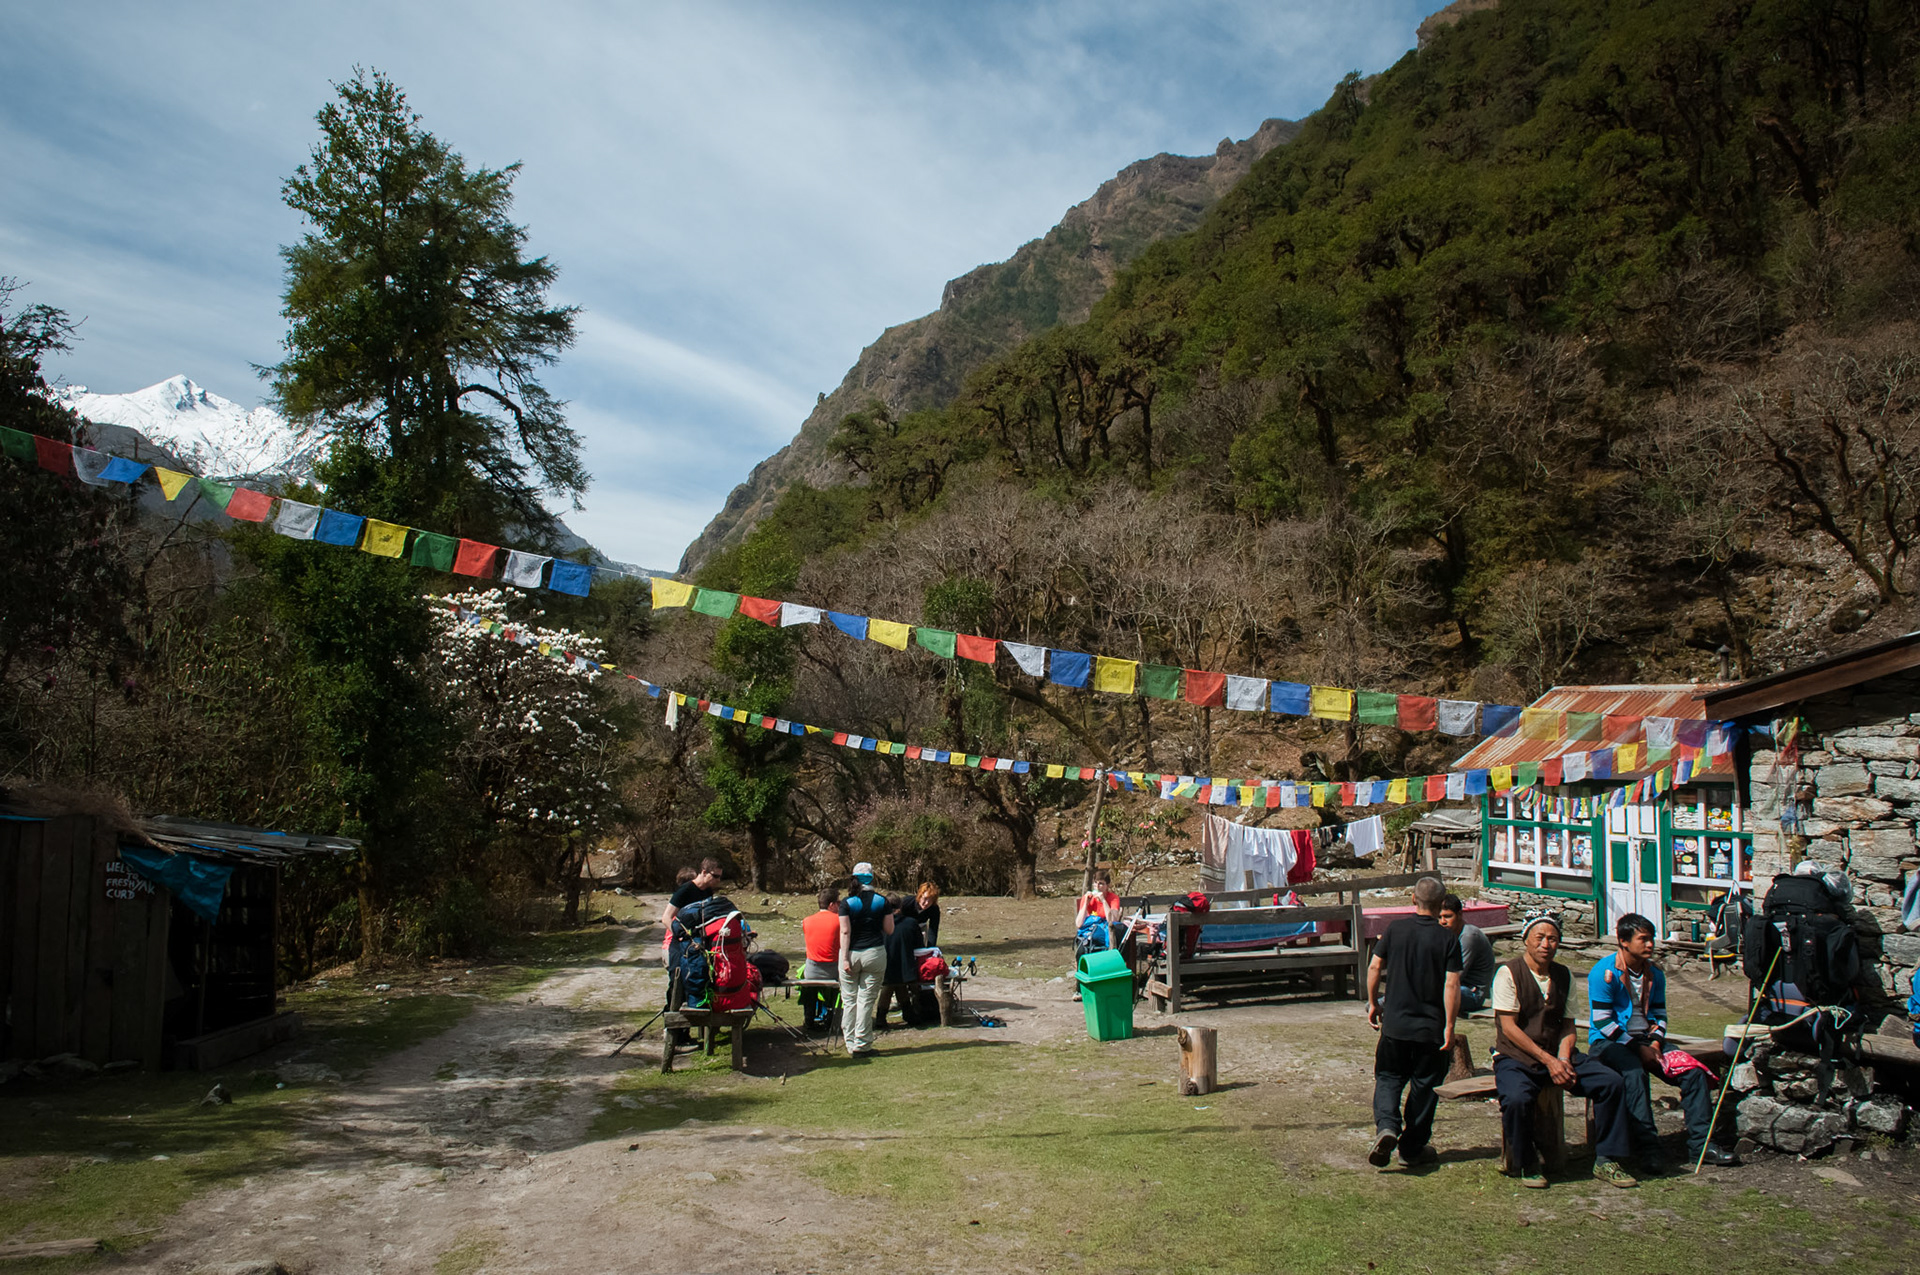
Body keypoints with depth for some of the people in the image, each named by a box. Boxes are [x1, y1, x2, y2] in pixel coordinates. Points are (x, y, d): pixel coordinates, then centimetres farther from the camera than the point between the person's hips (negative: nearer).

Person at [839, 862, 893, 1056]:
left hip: (852, 953, -1)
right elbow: (889, 930, 3)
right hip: (875, 953, 1)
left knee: (849, 1000, 8)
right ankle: (861, 1045, 3)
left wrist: (845, 958, -9)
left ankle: (851, 1045, 11)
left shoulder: (847, 903, -3)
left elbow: (845, 931, -9)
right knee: (866, 1000, 2)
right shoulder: (881, 901, 1)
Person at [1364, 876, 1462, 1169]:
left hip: (1395, 1023, 1)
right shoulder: (1448, 939, -8)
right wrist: (1449, 1027, -9)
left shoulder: (1396, 929, -2)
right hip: (1431, 1027, -1)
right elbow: (1452, 985, -13)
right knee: (1423, 1086, 12)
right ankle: (1412, 1148, 19)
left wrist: (1373, 1003, 13)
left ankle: (1386, 1126, -12)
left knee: (1388, 1078, 13)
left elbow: (1374, 967, 0)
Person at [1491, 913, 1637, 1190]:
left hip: (1557, 1055, 5)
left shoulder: (1564, 975, 10)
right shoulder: (1509, 973, -9)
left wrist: (1563, 1059, -10)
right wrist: (1547, 1060, -17)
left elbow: (1567, 1024, 10)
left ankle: (1606, 1160, 0)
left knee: (1611, 1081, -14)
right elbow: (1509, 1027, -13)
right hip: (1516, 1058, -5)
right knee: (1516, 1099, -34)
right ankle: (1527, 1165, -7)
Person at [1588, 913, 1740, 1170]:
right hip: (1608, 1042, -7)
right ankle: (1648, 1148, -32)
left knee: (1694, 1072, -12)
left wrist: (1655, 1044, -2)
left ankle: (1700, 1143, -5)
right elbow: (1602, 1022, -14)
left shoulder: (1655, 974, 12)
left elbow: (1659, 1013, 18)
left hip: (1646, 1040, 7)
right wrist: (1638, 1048, -16)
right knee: (1635, 1073, -35)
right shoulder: (1604, 973, -10)